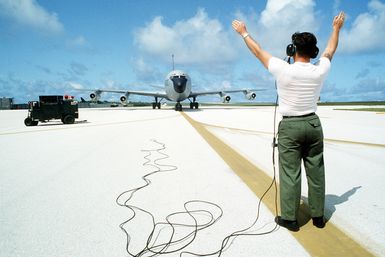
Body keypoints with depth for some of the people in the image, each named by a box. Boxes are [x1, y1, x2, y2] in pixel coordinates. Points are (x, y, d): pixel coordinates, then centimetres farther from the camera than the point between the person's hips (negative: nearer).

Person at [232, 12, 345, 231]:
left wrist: (244, 33, 14)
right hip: (313, 124, 4)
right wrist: (337, 28, 36)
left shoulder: (283, 70, -14)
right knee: (316, 172, 11)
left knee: (290, 173, 1)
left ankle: (290, 218, 10)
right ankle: (318, 216, 24)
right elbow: (331, 50, 18)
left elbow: (258, 51, -1)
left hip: (290, 127, -4)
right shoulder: (320, 71, -3)